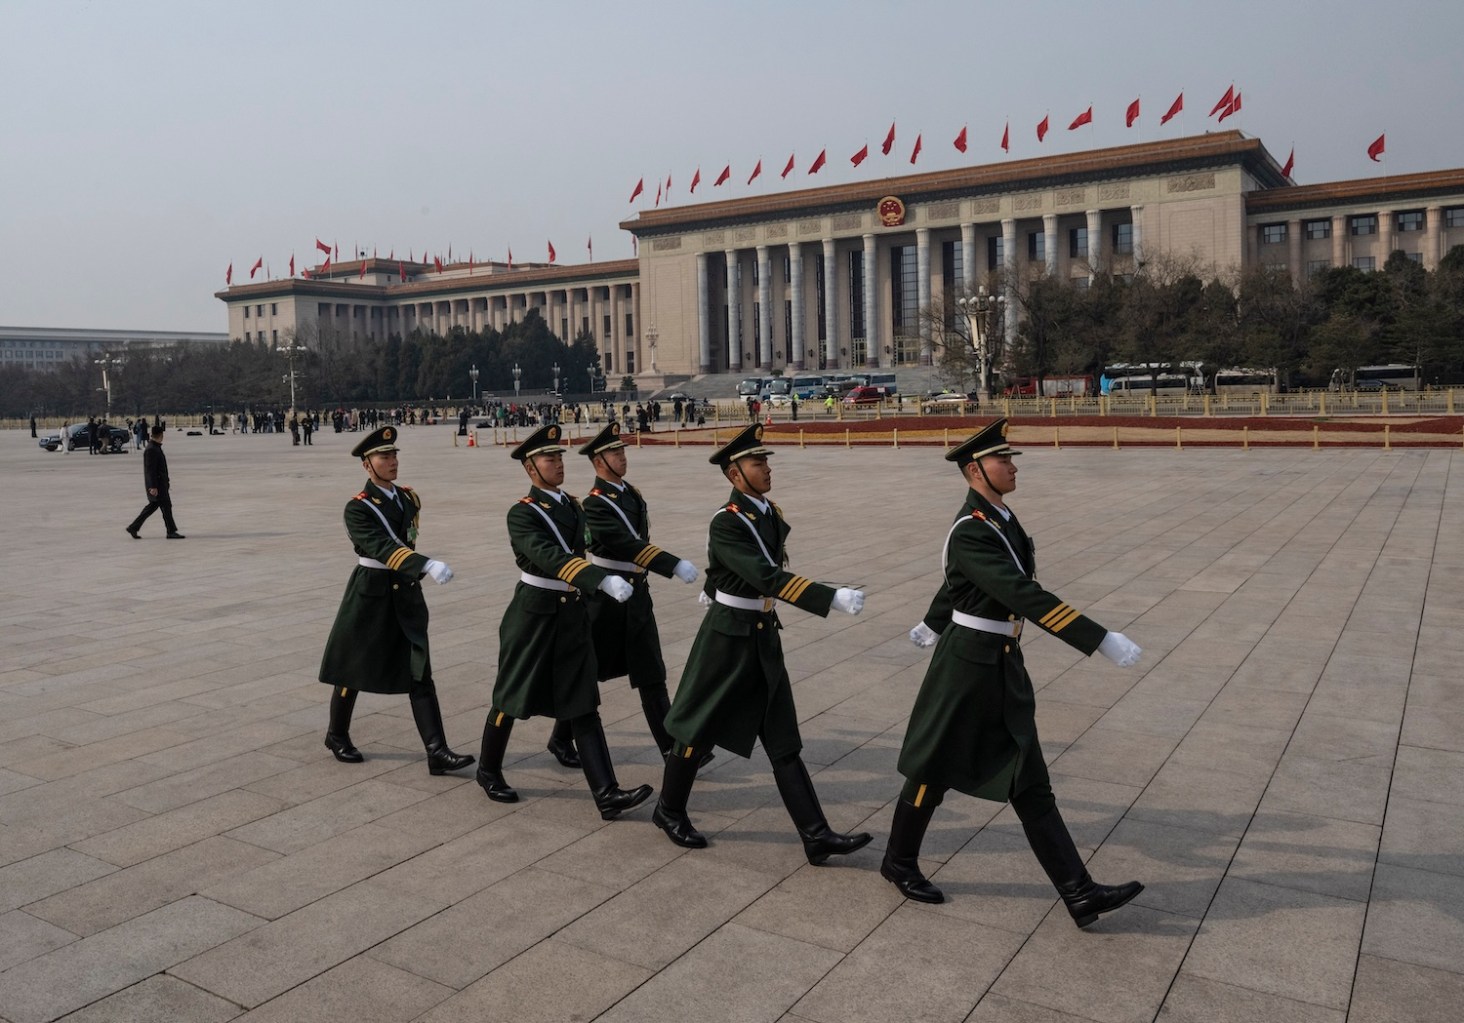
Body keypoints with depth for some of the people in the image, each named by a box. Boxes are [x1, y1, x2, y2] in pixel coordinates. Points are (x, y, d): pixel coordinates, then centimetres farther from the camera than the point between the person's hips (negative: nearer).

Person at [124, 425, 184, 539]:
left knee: (153, 506, 14)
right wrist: (153, 487, -23)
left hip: (160, 483, 10)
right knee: (166, 506, -4)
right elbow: (150, 470, -21)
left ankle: (133, 527, 19)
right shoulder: (151, 450, -17)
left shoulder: (156, 448, 14)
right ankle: (171, 532, 2)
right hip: (156, 484, -10)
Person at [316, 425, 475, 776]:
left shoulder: (410, 498, 5)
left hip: (407, 592, 5)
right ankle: (337, 735, 35)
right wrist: (427, 565, -44)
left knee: (420, 672, -2)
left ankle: (437, 752, -4)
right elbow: (383, 548, -31)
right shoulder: (357, 508, -15)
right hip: (370, 592, -4)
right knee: (352, 668, 12)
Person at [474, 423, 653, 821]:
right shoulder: (522, 514, -15)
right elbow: (552, 557, -32)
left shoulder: (573, 506, 7)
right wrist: (603, 579, -43)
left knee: (583, 705, 1)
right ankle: (489, 771, 34)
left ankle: (607, 795, -3)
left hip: (573, 613, 6)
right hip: (534, 613, -6)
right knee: (511, 698, 10)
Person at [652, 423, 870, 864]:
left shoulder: (772, 514, 5)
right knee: (698, 730, 10)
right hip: (728, 637, -7)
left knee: (784, 742, 5)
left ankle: (816, 836, 5)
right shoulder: (726, 523, -20)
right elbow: (767, 577, -32)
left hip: (765, 637, 7)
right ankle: (669, 811, 31)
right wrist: (834, 597, -38)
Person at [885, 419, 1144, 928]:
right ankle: (899, 862, 31)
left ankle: (1080, 894, 10)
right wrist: (1101, 640, -33)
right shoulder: (970, 532, -22)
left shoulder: (1000, 518, 7)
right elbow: (1025, 595, -31)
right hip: (967, 667, -8)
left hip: (1005, 667, 8)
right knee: (933, 771, 10)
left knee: (1031, 785, 8)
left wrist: (932, 625, 40)